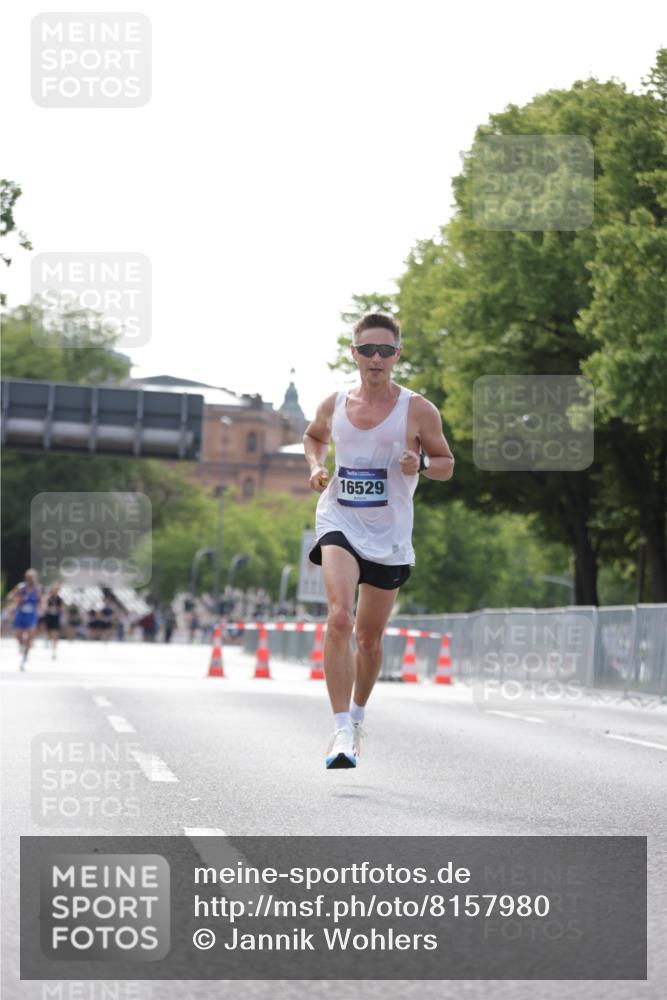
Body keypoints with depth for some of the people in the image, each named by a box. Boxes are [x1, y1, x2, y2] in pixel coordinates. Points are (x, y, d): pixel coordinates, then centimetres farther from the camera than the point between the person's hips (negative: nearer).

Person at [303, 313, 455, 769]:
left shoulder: (418, 410, -5)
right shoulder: (334, 405, 2)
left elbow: (446, 464, 4)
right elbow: (313, 436, 24)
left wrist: (420, 464, -17)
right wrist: (317, 467, 4)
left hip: (389, 535, 0)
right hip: (339, 522, 0)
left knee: (370, 637, 12)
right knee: (339, 618, -23)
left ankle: (358, 714, 39)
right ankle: (342, 730, -25)